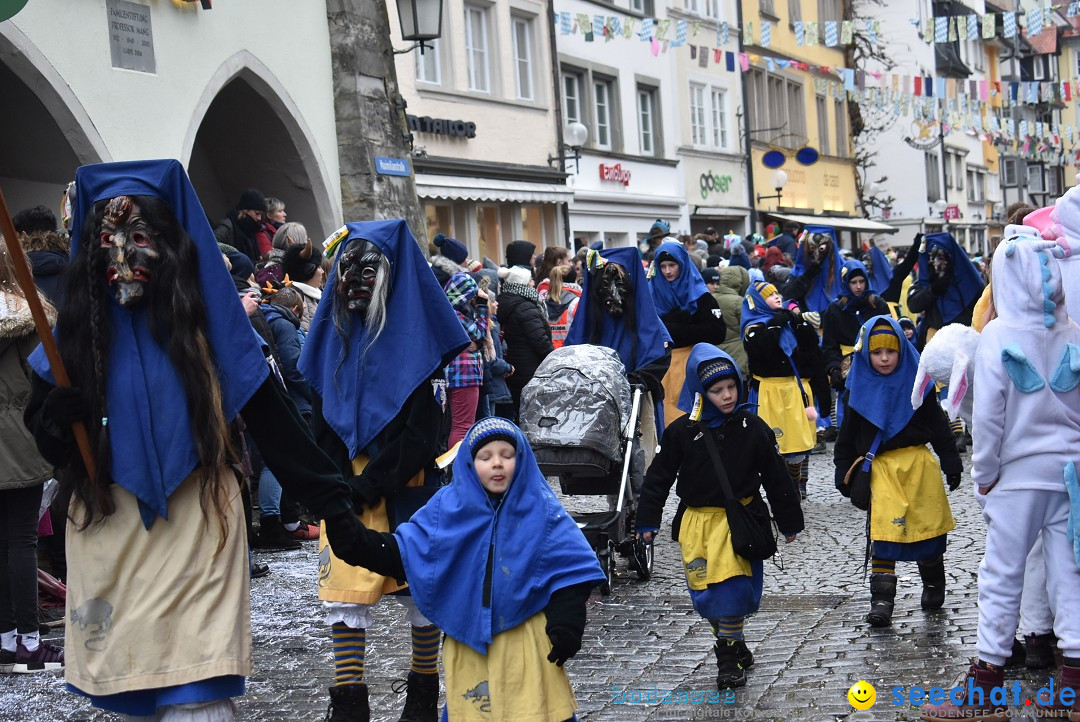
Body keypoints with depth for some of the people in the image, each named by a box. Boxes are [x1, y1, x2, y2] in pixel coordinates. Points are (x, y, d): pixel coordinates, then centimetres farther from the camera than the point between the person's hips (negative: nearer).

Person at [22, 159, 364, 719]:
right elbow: (46, 443, 9)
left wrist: (335, 507, -5)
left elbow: (274, 423, -1)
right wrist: (59, 415, -15)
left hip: (196, 530, -2)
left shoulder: (206, 323, -1)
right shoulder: (77, 329, 4)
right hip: (107, 530, 2)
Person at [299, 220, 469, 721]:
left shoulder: (415, 336, -7)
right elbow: (321, 421, 9)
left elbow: (421, 431, -12)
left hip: (405, 487, -4)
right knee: (343, 590, 2)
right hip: (346, 487, 4)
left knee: (420, 590, 6)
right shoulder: (333, 336, 8)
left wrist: (372, 484, -15)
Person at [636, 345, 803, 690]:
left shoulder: (753, 428, -3)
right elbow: (659, 478, 3)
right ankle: (735, 646, 24)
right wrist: (647, 520, 2)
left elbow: (776, 477, 5)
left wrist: (789, 522, 10)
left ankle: (729, 656, 5)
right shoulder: (682, 431, -4)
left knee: (732, 587, -9)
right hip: (697, 521, 2)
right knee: (705, 590, 4)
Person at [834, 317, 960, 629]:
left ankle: (934, 584, 32)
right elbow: (847, 436, 8)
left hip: (919, 465, 1)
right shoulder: (859, 389, 2)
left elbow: (939, 425, 6)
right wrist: (845, 473, 6)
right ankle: (881, 598, -6)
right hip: (880, 469, 0)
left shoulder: (916, 383, 1)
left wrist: (951, 463, 6)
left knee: (928, 528, 9)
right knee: (882, 532, -9)